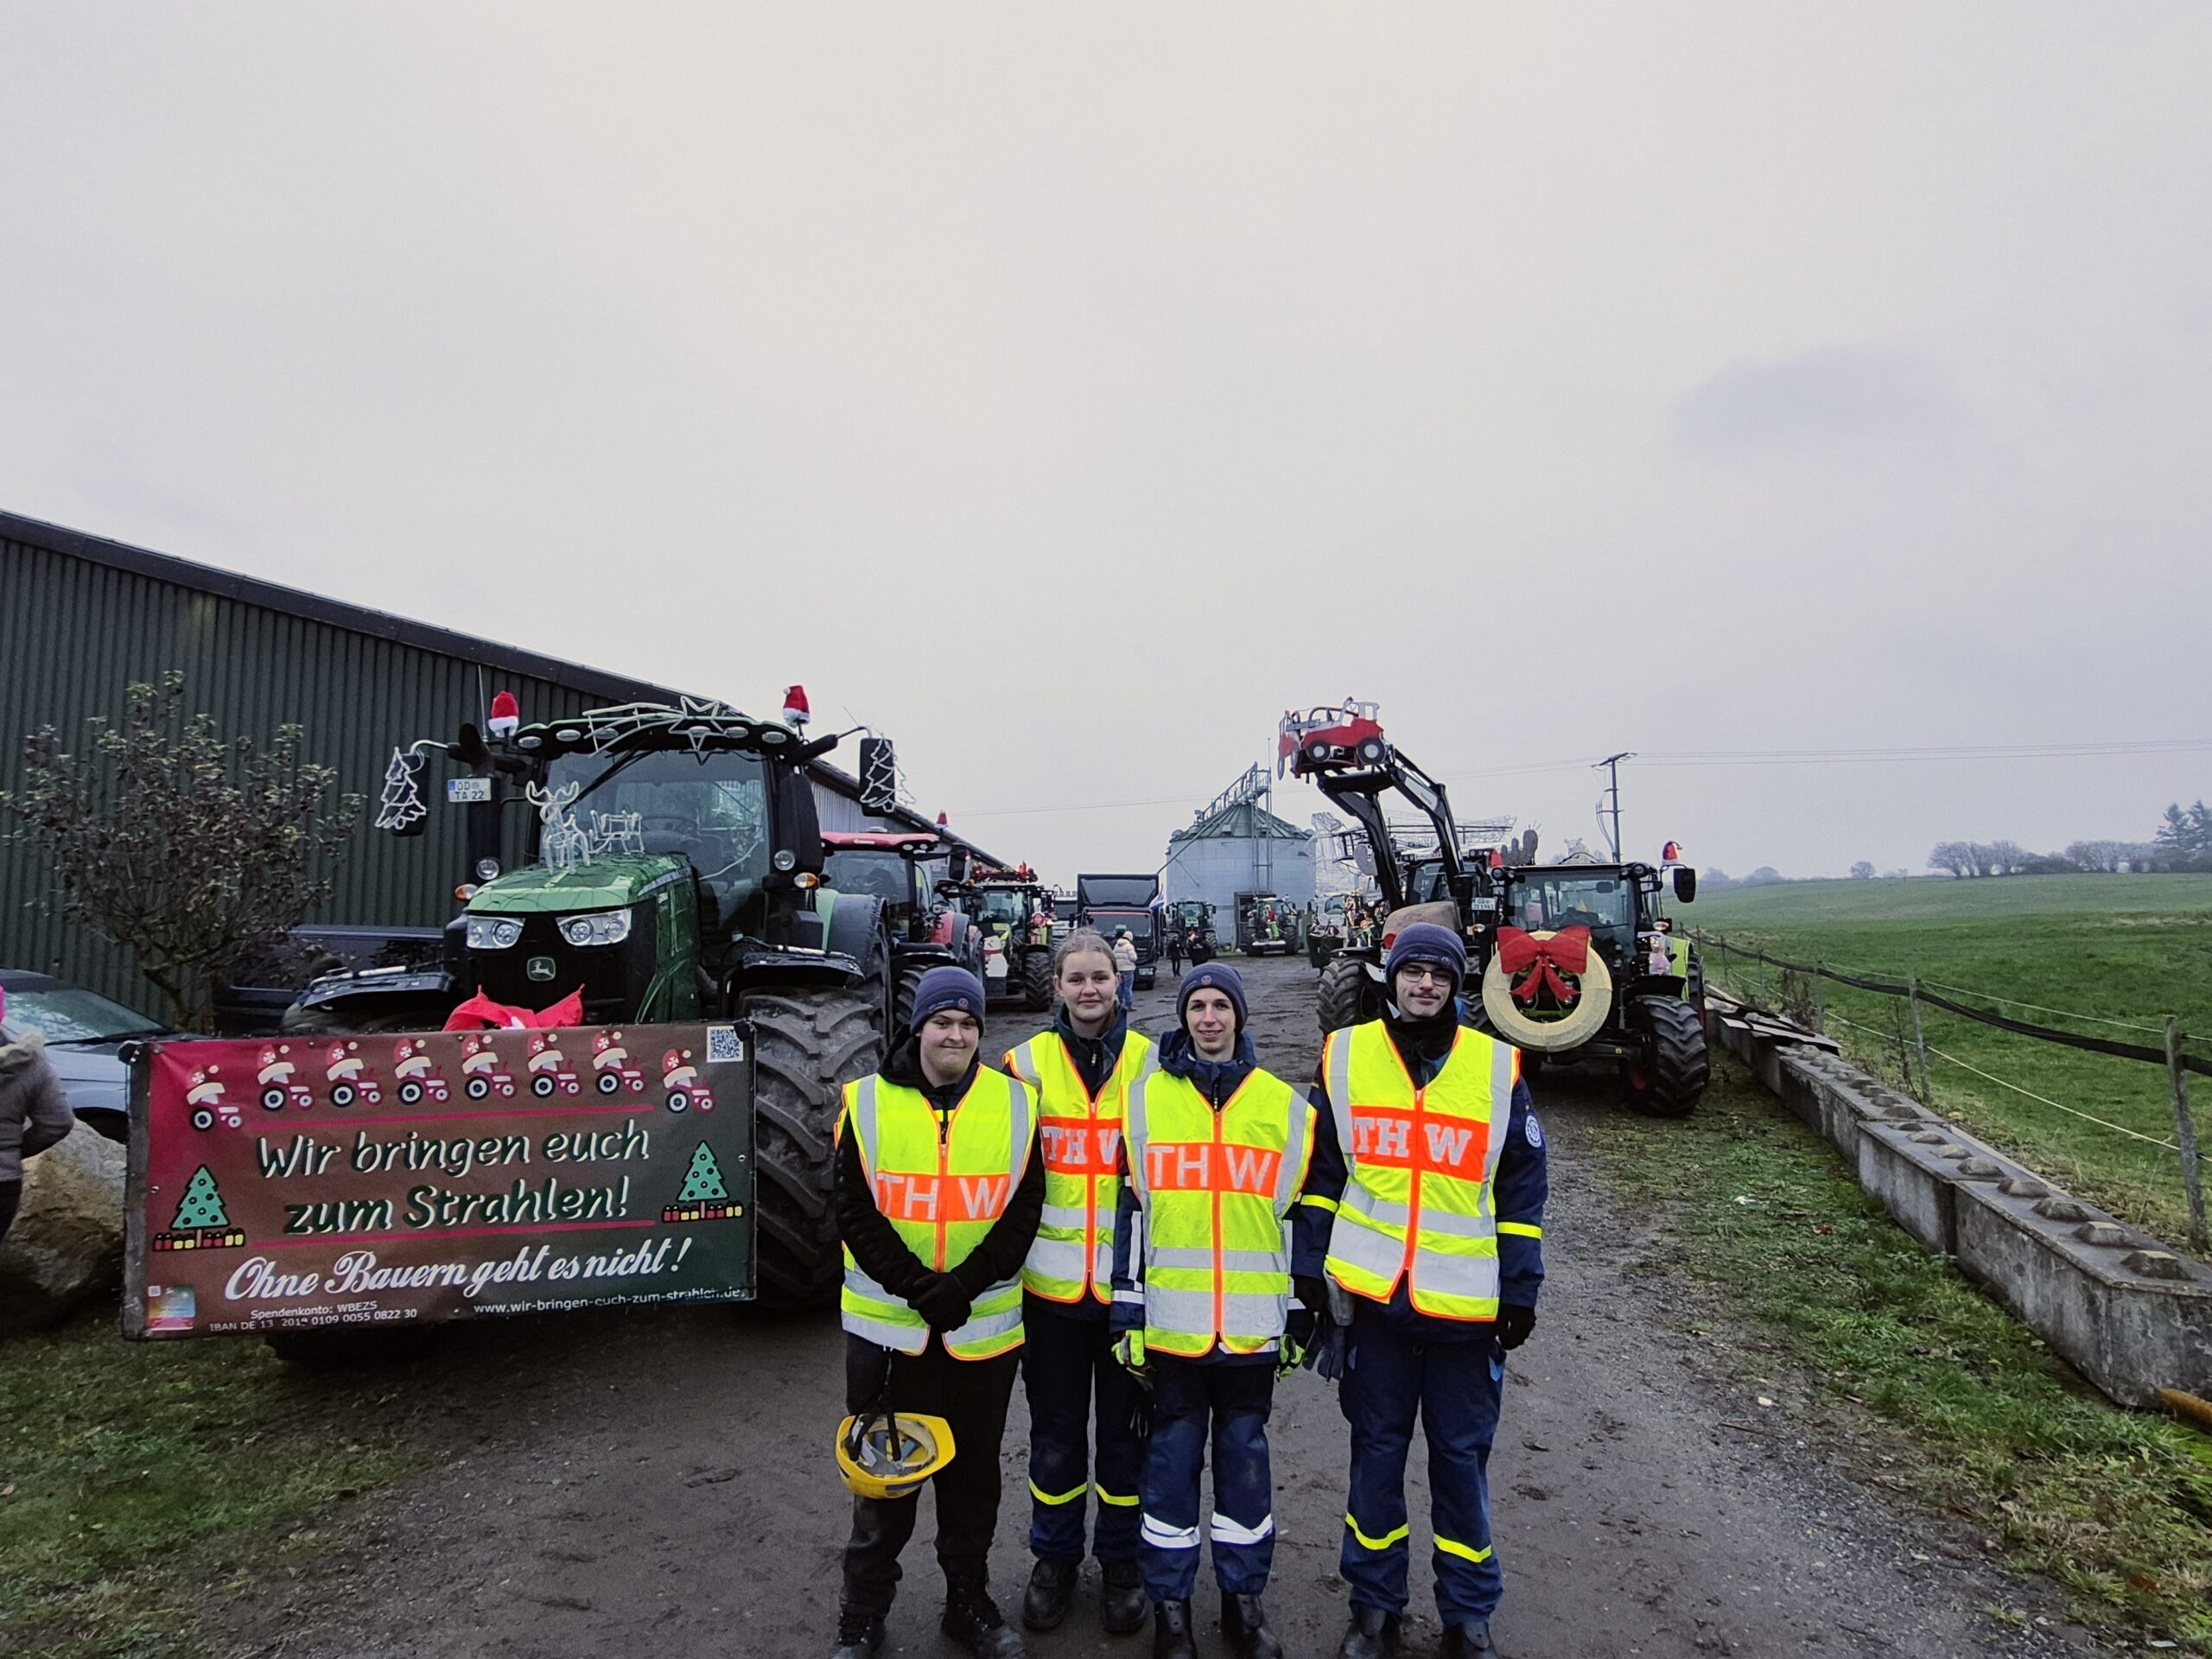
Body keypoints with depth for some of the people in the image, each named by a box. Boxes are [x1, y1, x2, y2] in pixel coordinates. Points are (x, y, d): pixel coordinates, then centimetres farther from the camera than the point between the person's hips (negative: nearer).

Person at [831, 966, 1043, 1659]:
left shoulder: (1013, 1104, -2)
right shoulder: (869, 1102, -5)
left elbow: (1024, 1212, -4)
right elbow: (854, 1212, -7)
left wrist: (966, 1284, -16)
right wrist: (916, 1286, -16)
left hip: (985, 1329, 1)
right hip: (887, 1325, -1)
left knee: (974, 1478, 16)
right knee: (883, 1478, 13)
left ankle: (969, 1602, 35)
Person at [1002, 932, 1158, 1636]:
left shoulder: (1151, 1064, 0)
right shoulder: (1028, 1064, 0)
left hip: (1131, 1282, 0)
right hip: (1052, 1282, 1)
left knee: (1126, 1429, 12)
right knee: (1055, 1431, 13)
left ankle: (1122, 1559, 32)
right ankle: (1054, 1558, 33)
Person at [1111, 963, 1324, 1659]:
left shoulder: (1284, 1106, 3)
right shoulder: (1145, 1100, 1)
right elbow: (1130, 1215, 1)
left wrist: (1300, 1319, 7)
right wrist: (1127, 1316, 0)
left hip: (1253, 1325, 1)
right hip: (1171, 1323, -1)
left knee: (1245, 1453, 12)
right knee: (1173, 1455, 8)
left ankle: (1243, 1599, 29)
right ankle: (1169, 1603, 25)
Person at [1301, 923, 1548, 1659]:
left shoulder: (1498, 1067, 0)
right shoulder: (1344, 1056, 0)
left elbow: (1522, 1191, 4)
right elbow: (1320, 1175, 6)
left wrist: (1519, 1291, 2)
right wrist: (1312, 1271, 5)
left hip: (1467, 1301, 0)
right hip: (1370, 1294, 0)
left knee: (1462, 1459, 11)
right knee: (1376, 1453, 12)